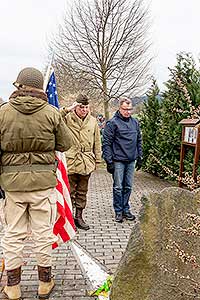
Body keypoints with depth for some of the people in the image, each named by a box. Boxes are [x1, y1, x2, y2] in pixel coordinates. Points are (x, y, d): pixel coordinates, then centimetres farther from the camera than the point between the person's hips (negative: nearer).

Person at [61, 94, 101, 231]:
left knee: (82, 192, 14)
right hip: (70, 161, -4)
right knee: (69, 191, 1)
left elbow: (97, 142, 14)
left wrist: (97, 160, 12)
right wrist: (67, 109, -22)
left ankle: (79, 216, 27)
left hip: (87, 162, 4)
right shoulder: (68, 118, -3)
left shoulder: (93, 121, 10)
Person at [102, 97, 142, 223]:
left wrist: (139, 157, 14)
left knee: (128, 187, 12)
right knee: (118, 187, 1)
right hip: (118, 160, -5)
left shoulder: (135, 122, 10)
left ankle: (126, 209, 24)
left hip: (131, 160, 5)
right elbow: (106, 143, -10)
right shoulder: (112, 123, -8)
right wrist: (109, 162, -13)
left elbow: (139, 141, 18)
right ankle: (118, 211, 14)